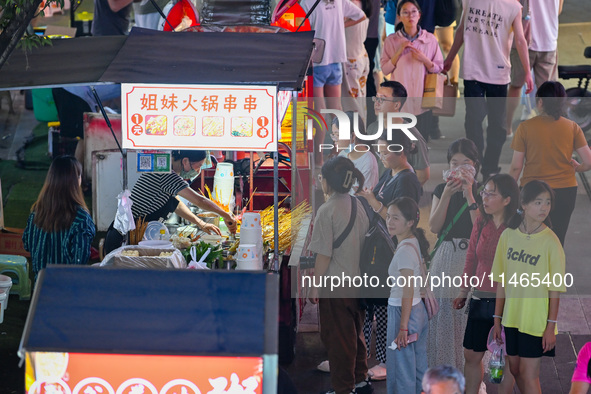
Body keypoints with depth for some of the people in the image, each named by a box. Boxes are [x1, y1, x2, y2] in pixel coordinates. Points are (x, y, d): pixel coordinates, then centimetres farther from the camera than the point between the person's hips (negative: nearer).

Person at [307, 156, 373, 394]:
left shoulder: (327, 211, -18)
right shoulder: (358, 205, 3)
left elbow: (324, 255, -18)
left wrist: (314, 286, -9)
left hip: (335, 286, -7)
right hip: (358, 282, 7)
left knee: (337, 338, 4)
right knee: (355, 332, 20)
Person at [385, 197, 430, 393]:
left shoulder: (405, 250, -22)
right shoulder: (414, 243, 6)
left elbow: (408, 292, -23)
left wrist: (403, 328, -22)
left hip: (403, 312, -9)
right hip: (419, 311, 9)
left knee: (402, 370, 2)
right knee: (419, 368, 17)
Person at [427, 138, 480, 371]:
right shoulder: (441, 190, 7)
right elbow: (434, 227, -5)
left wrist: (469, 194, -18)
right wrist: (446, 195, -12)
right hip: (445, 258, 3)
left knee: (468, 314, -2)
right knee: (443, 314, 5)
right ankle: (443, 366, 16)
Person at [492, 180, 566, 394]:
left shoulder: (550, 241, -11)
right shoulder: (508, 235, 1)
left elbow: (555, 290, -9)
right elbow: (502, 283, 6)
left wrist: (551, 325, -12)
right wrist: (497, 319, 7)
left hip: (536, 320, -5)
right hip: (512, 318, 5)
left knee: (528, 374, -4)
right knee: (515, 369, 13)